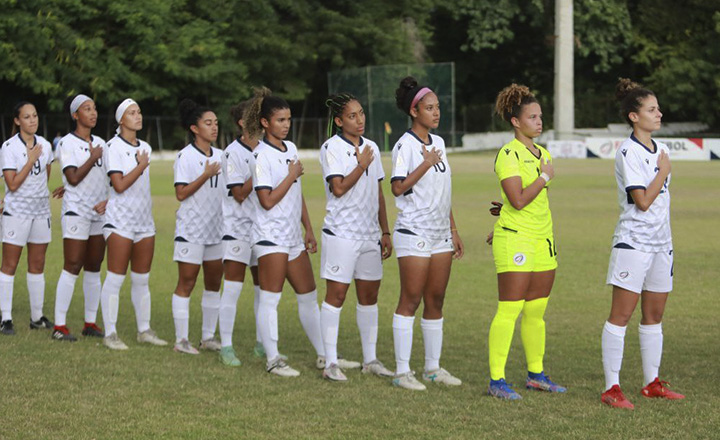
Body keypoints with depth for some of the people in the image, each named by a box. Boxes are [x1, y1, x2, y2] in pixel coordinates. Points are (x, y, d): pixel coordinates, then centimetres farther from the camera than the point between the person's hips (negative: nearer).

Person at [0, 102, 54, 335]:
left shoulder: (45, 145, 5)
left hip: (41, 212, 5)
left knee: (37, 266, 10)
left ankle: (37, 317, 16)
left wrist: (36, 193, 10)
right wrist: (31, 161, -16)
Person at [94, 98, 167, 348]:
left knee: (142, 279, 10)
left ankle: (144, 330, 17)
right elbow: (119, 184, -15)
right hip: (120, 220, -6)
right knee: (115, 278, -5)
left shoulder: (145, 148, 13)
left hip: (144, 220, 6)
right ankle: (110, 333, -1)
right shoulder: (114, 147, -8)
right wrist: (141, 165, -8)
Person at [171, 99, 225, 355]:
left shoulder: (220, 156, 10)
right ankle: (181, 339, 2)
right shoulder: (186, 156, -10)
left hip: (216, 229, 7)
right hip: (191, 230, -7)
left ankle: (209, 337, 18)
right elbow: (181, 193, -16)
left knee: (214, 283, 9)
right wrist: (206, 175, -21)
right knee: (186, 284, -3)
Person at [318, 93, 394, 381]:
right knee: (336, 295, -4)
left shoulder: (371, 148, 13)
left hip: (370, 235, 6)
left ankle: (370, 359, 16)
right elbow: (339, 188, -17)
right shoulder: (331, 148, -7)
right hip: (341, 233, -6)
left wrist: (385, 232, 15)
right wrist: (362, 165, -14)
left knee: (369, 296, 9)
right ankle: (331, 363, -1)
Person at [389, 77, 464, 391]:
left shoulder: (438, 143, 13)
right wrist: (426, 165, -23)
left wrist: (453, 230, 19)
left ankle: (433, 367, 14)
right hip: (414, 233, -7)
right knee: (410, 300, -5)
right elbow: (398, 188, -19)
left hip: (440, 234, 7)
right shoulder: (405, 146, -9)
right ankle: (402, 371, -2)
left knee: (436, 300, 8)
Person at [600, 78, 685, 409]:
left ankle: (652, 383, 20)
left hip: (661, 243, 8)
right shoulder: (628, 153, -13)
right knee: (621, 315, -7)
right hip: (633, 242, -8)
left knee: (654, 315, 12)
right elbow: (643, 201, -18)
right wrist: (664, 171, -7)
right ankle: (612, 388, -7)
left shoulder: (661, 149, 11)